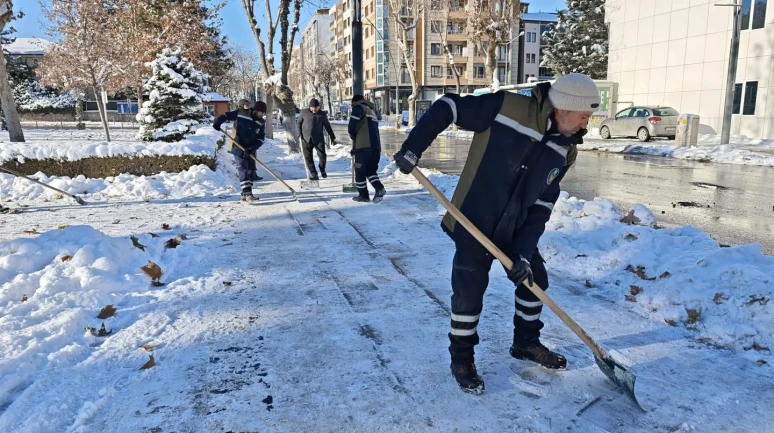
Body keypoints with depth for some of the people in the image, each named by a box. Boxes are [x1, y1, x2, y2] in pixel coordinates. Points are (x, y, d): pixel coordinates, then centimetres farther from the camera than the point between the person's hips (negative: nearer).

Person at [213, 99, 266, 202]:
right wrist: (217, 122, -18)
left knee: (251, 170, 8)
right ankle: (247, 193, -19)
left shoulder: (261, 122, 0)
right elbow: (226, 115, -1)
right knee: (243, 169, -13)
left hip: (250, 150, 5)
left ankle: (246, 194, 18)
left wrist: (252, 149, -17)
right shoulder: (240, 113, -8)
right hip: (238, 147, -5)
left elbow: (260, 139, -4)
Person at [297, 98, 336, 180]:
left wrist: (332, 137, 12)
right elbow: (299, 122, 14)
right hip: (306, 139, 1)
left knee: (322, 156, -6)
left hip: (318, 138, 0)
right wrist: (299, 133, 3)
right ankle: (313, 174, 11)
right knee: (308, 158, 0)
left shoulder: (322, 114, 4)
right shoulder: (304, 112, 3)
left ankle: (322, 170, 22)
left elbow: (327, 126, 11)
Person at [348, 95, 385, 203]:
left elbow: (352, 127, -13)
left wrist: (353, 136, 11)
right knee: (371, 170, 16)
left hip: (364, 146, -7)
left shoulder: (358, 108, 2)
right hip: (376, 146, 7)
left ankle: (363, 195, 10)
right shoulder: (371, 111, 27)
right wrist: (355, 148, 25)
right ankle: (379, 188, -6)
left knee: (360, 171, 5)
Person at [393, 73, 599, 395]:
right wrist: (412, 149, -21)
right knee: (469, 293, -3)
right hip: (473, 223, -6)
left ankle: (525, 343, 39)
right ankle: (461, 359, 20)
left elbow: (543, 204, -3)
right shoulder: (506, 108, -22)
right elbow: (447, 107, -15)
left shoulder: (564, 150, -4)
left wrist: (525, 250, -11)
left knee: (534, 278, 15)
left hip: (517, 229, 6)